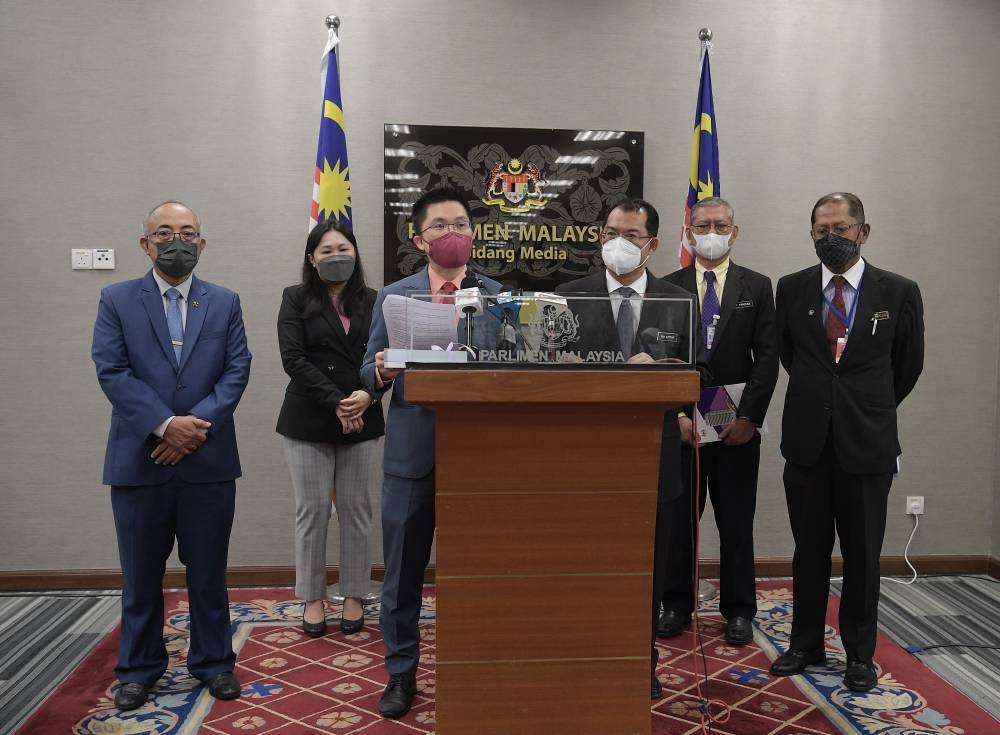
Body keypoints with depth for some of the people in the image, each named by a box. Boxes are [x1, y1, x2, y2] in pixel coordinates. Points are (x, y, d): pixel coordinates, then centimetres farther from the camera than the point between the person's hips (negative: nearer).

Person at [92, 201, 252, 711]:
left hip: (209, 459, 1)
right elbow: (111, 371, -7)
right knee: (140, 574, 11)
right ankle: (139, 668, 26)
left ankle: (213, 663, 25)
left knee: (208, 572, 10)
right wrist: (165, 425, -16)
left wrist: (198, 423, -14)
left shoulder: (225, 302, 8)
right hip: (139, 459, 0)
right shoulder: (116, 300, 4)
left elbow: (237, 370, -1)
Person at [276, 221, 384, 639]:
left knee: (356, 510, 7)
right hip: (308, 421, -2)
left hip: (361, 421, 2)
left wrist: (367, 396, -17)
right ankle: (312, 598, 19)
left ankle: (354, 596, 20)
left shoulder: (371, 301, 6)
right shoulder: (296, 299, 1)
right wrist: (336, 403, -17)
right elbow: (293, 359, -9)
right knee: (312, 510, 4)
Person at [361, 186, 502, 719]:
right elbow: (368, 373, 5)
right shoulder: (393, 296, 6)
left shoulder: (497, 294, 5)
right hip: (412, 450, 1)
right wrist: (381, 373, -17)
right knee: (403, 569, 8)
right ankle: (401, 672, 25)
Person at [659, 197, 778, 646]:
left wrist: (748, 418, -9)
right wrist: (677, 415, -10)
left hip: (737, 426, 0)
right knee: (677, 520, 7)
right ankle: (676, 605, 22)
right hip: (680, 424, 0)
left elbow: (767, 359, 0)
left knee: (737, 523, 8)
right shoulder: (668, 288, 4)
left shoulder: (757, 287, 5)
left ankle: (738, 610, 21)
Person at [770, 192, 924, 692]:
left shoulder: (899, 292, -2)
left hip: (867, 443, -1)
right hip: (807, 440, 2)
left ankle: (859, 654, 22)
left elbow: (908, 365, 10)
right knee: (809, 549, 11)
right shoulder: (791, 289, 3)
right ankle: (805, 645, 24)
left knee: (863, 553, 8)